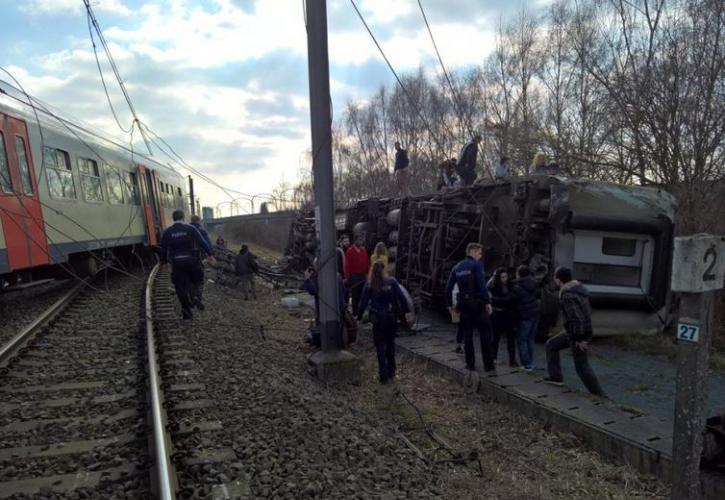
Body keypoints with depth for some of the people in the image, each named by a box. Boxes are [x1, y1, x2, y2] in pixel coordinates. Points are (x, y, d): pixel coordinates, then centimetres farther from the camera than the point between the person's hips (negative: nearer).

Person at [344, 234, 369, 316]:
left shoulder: (363, 250, 11)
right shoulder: (350, 251, -5)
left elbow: (367, 263, 14)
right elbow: (347, 264, -8)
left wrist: (367, 273, 8)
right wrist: (347, 277, -11)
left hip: (363, 276, 5)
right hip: (354, 276, -5)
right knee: (355, 295, 0)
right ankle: (355, 313, 8)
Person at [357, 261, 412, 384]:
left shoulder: (369, 285, -6)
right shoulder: (392, 282, -5)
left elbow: (363, 302, -5)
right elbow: (401, 297, -6)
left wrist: (359, 317, 3)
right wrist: (407, 311, 1)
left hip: (378, 319, -2)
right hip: (392, 317, 2)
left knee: (380, 346, 7)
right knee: (390, 344, 18)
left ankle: (384, 376, 6)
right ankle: (391, 373, 27)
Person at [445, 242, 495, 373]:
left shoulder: (457, 267, 11)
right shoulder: (477, 265, -7)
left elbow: (449, 288, 9)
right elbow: (482, 285, -18)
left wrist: (450, 304, 15)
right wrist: (488, 302, -13)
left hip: (463, 303, 5)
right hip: (477, 303, -5)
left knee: (467, 335, 11)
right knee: (485, 334, 3)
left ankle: (470, 364, 13)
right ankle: (488, 365, 4)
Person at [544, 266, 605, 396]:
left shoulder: (567, 296, -27)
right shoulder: (578, 288, 4)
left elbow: (576, 318, -30)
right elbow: (587, 310, 15)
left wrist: (579, 339, -22)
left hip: (578, 334, -10)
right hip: (575, 332, 10)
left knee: (581, 366, 4)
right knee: (551, 345, 19)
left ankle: (598, 394, 16)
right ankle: (556, 377, 25)